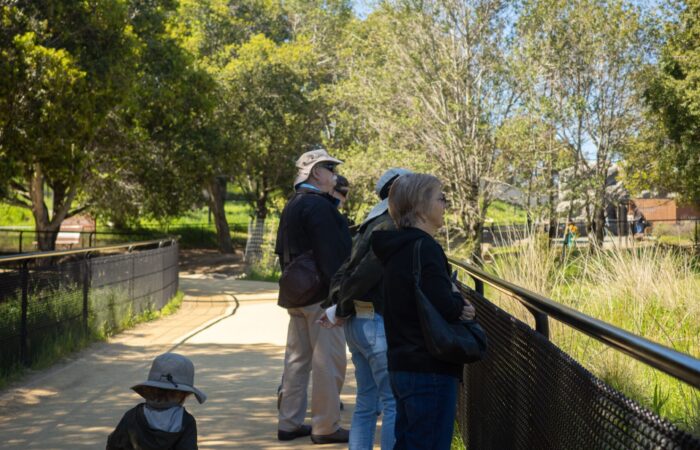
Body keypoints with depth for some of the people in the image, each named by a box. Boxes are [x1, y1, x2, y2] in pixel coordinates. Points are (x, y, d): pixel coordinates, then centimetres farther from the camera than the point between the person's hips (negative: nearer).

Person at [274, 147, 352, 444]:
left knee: (298, 359, 14)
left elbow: (282, 251, 23)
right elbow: (331, 255, -21)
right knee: (328, 361, -3)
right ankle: (326, 427, 2)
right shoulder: (318, 206, -15)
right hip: (322, 296, -10)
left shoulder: (292, 206, 17)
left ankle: (289, 423, 20)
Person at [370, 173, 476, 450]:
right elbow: (444, 307, -26)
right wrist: (459, 303, -5)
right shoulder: (424, 248, -17)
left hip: (403, 365, 10)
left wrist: (454, 302, 1)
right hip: (429, 369, -10)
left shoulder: (398, 247, 13)